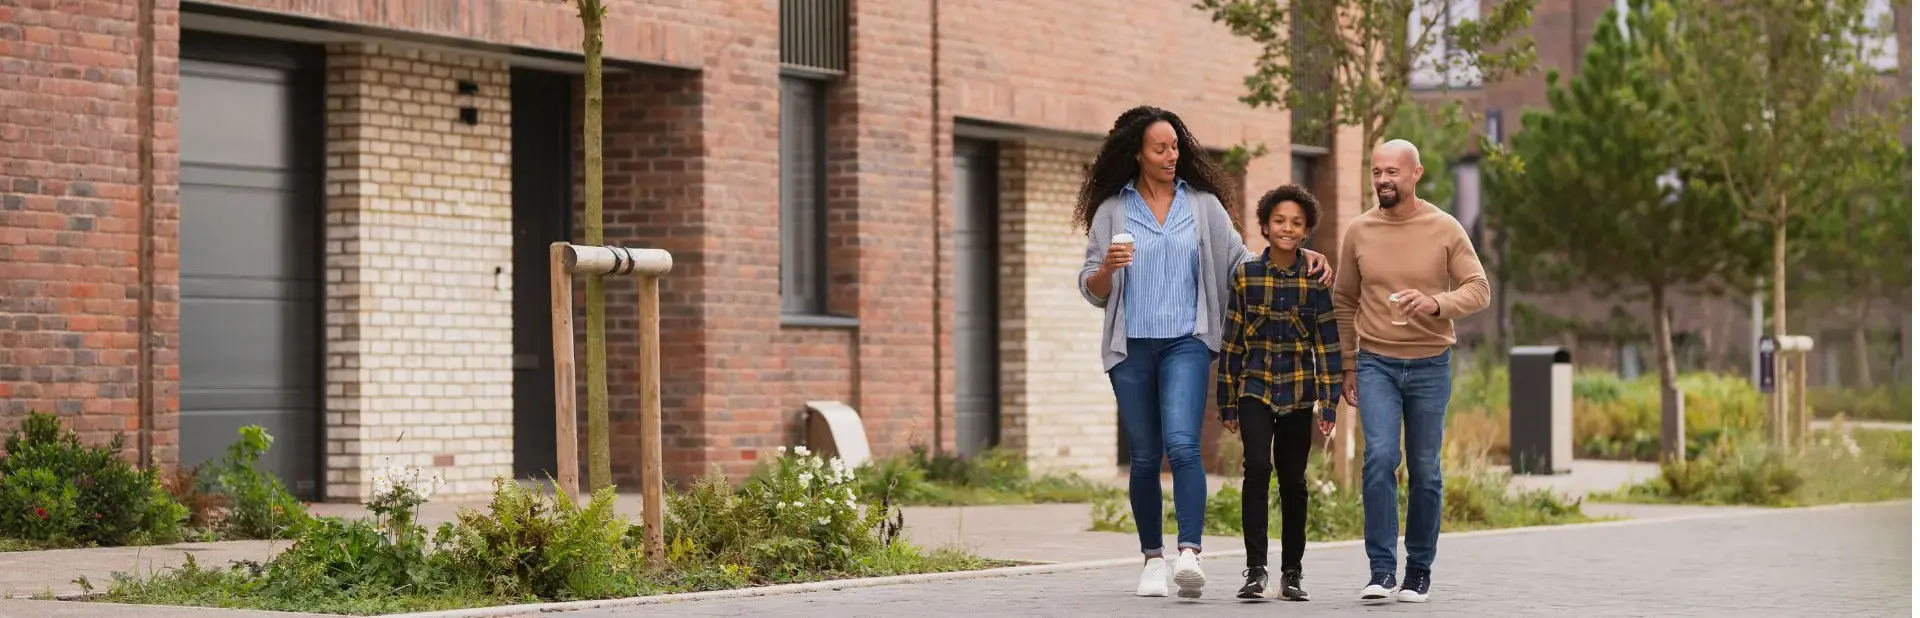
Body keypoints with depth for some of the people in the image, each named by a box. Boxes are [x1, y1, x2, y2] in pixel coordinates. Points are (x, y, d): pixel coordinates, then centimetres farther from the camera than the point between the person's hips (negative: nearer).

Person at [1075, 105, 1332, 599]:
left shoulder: (1204, 205, 8)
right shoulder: (1111, 211, 7)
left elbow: (1240, 262, 11)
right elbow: (1091, 291, 8)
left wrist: (1298, 257, -3)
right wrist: (1108, 267, -14)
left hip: (1186, 342, -1)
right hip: (1131, 346, 1)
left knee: (1182, 445, -19)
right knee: (1144, 457, 5)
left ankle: (1189, 555, -28)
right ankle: (1153, 559, 16)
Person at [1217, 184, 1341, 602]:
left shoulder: (1315, 279, 0)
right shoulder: (1245, 276, 1)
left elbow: (1328, 344, 1)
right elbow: (1231, 341, 6)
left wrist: (1329, 404, -3)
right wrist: (1227, 403, 7)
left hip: (1297, 394, 1)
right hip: (1255, 389, -1)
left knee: (1293, 482, 6)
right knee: (1257, 467, -19)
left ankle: (1292, 574, 18)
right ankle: (1256, 570, -17)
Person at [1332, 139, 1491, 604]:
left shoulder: (1445, 229, -2)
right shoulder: (1358, 231, 3)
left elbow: (1478, 289, -3)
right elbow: (1344, 302, 12)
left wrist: (1436, 303, -22)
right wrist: (1347, 366, 10)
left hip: (1430, 365, 0)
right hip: (1375, 364, 0)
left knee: (1425, 471, 6)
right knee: (1379, 457, -17)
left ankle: (1419, 572, 18)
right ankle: (1381, 570, -14)